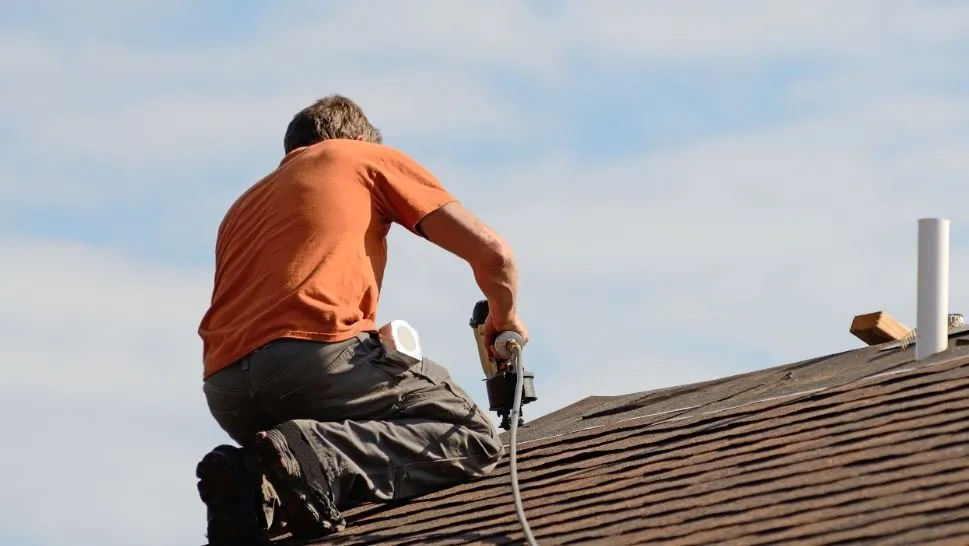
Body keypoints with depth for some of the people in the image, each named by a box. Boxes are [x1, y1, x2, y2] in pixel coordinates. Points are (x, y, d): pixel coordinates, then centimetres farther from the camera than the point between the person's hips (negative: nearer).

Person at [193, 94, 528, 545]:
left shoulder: (245, 206, 37)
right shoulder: (370, 158, 22)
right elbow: (491, 252, 16)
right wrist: (504, 318, 36)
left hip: (226, 395, 6)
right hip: (316, 352, -6)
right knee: (473, 438, 5)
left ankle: (252, 485, -5)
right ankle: (314, 458, -20)